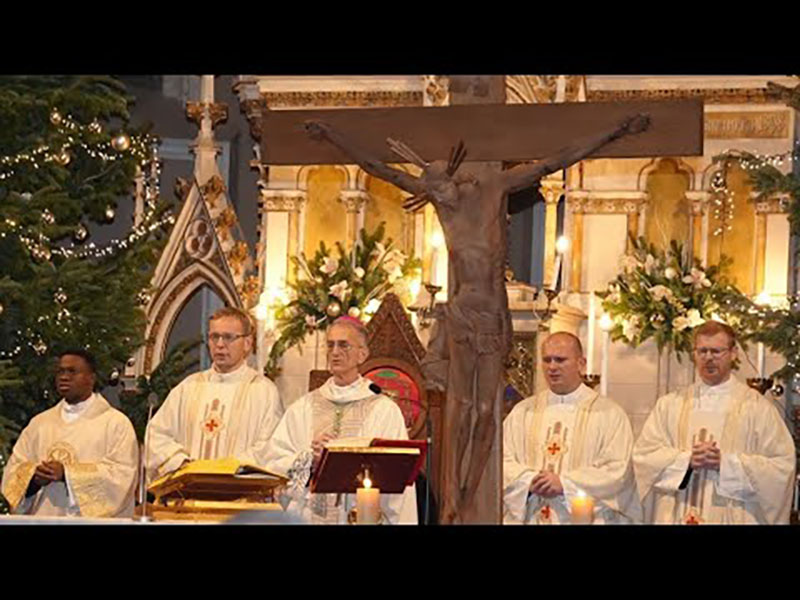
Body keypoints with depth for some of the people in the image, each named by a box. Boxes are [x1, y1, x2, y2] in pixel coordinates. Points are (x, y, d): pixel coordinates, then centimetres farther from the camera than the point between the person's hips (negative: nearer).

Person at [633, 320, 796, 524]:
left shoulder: (757, 406, 0)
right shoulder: (669, 404, 7)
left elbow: (782, 464, -7)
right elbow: (644, 455, 1)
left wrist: (725, 462, -16)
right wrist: (687, 460, -15)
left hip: (733, 517, -2)